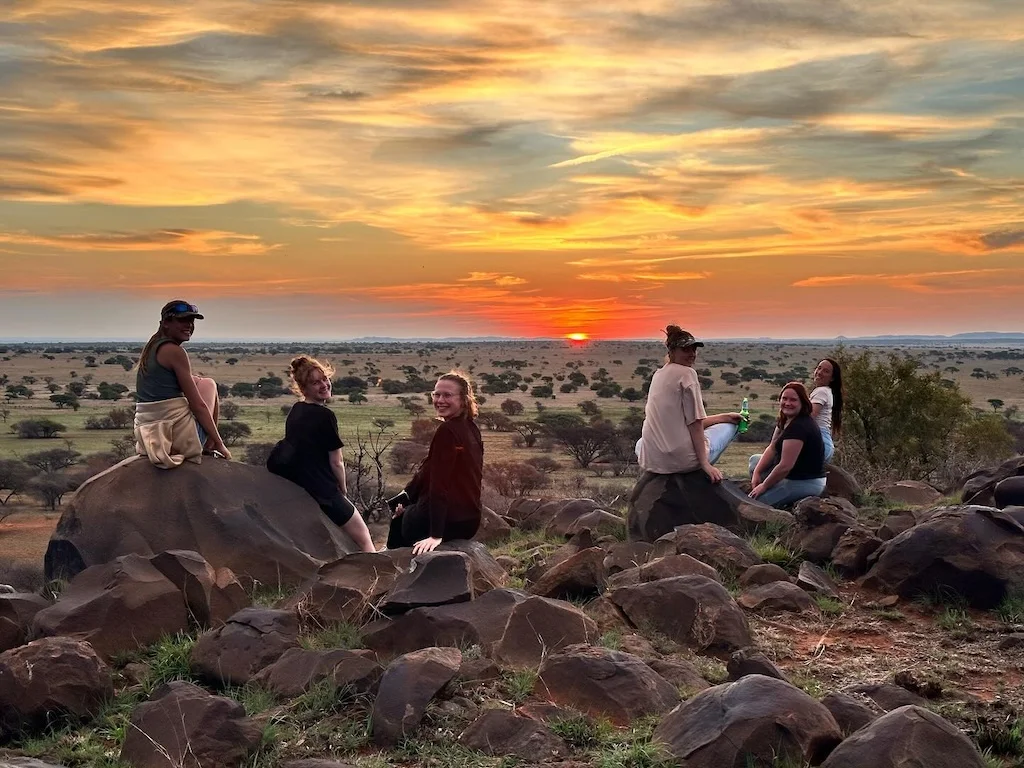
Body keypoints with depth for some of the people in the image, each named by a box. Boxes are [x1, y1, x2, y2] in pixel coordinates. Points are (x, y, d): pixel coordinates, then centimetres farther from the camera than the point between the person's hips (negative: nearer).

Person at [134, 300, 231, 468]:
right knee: (209, 384, 15)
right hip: (177, 434, -9)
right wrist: (219, 444, -6)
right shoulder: (174, 351, -11)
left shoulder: (151, 348, 15)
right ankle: (209, 446, 18)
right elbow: (198, 405, -11)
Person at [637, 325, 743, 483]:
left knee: (640, 443, 42)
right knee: (730, 425, 15)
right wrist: (705, 464, -11)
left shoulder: (658, 374, 16)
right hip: (682, 460, -7)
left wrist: (726, 416, 16)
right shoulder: (687, 373, -7)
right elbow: (695, 423, -11)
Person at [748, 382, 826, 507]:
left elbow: (785, 466, -26)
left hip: (806, 483, -11)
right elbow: (772, 448, 9)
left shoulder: (799, 427, -25)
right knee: (755, 460, 21)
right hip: (793, 476, 11)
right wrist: (757, 472, -3)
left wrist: (764, 486, -14)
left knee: (754, 501, -19)